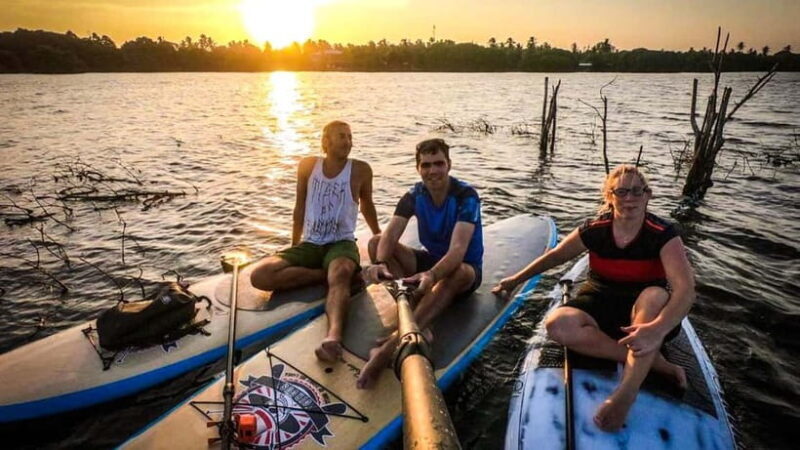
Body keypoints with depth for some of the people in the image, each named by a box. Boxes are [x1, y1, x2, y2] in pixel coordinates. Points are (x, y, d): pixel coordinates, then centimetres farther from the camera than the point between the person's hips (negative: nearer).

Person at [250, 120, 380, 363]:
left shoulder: (360, 170, 0)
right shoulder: (308, 166, 5)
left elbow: (367, 206, 17)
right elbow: (299, 209, 13)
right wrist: (294, 248, 18)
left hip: (342, 243, -3)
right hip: (309, 244, 3)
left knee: (340, 274, -41)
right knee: (259, 275, -21)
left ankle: (333, 336, -65)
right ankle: (330, 274, -21)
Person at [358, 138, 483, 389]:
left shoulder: (466, 196, -21)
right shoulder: (414, 196, -7)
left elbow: (458, 249, -35)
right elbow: (389, 236, -21)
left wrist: (432, 275, -56)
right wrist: (380, 263, -44)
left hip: (464, 268, -5)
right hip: (431, 260, 5)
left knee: (458, 273, -42)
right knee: (375, 243, -15)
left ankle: (390, 346, -51)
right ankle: (417, 324, -31)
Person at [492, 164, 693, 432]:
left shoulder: (662, 235, -17)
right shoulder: (595, 230, -9)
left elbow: (686, 290, -31)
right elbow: (554, 256, 6)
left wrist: (657, 329, -50)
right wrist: (516, 279, 14)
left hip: (644, 311, -2)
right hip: (601, 304, 3)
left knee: (655, 295, -38)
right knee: (558, 325, -28)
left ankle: (627, 392, -44)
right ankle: (651, 361, -24)